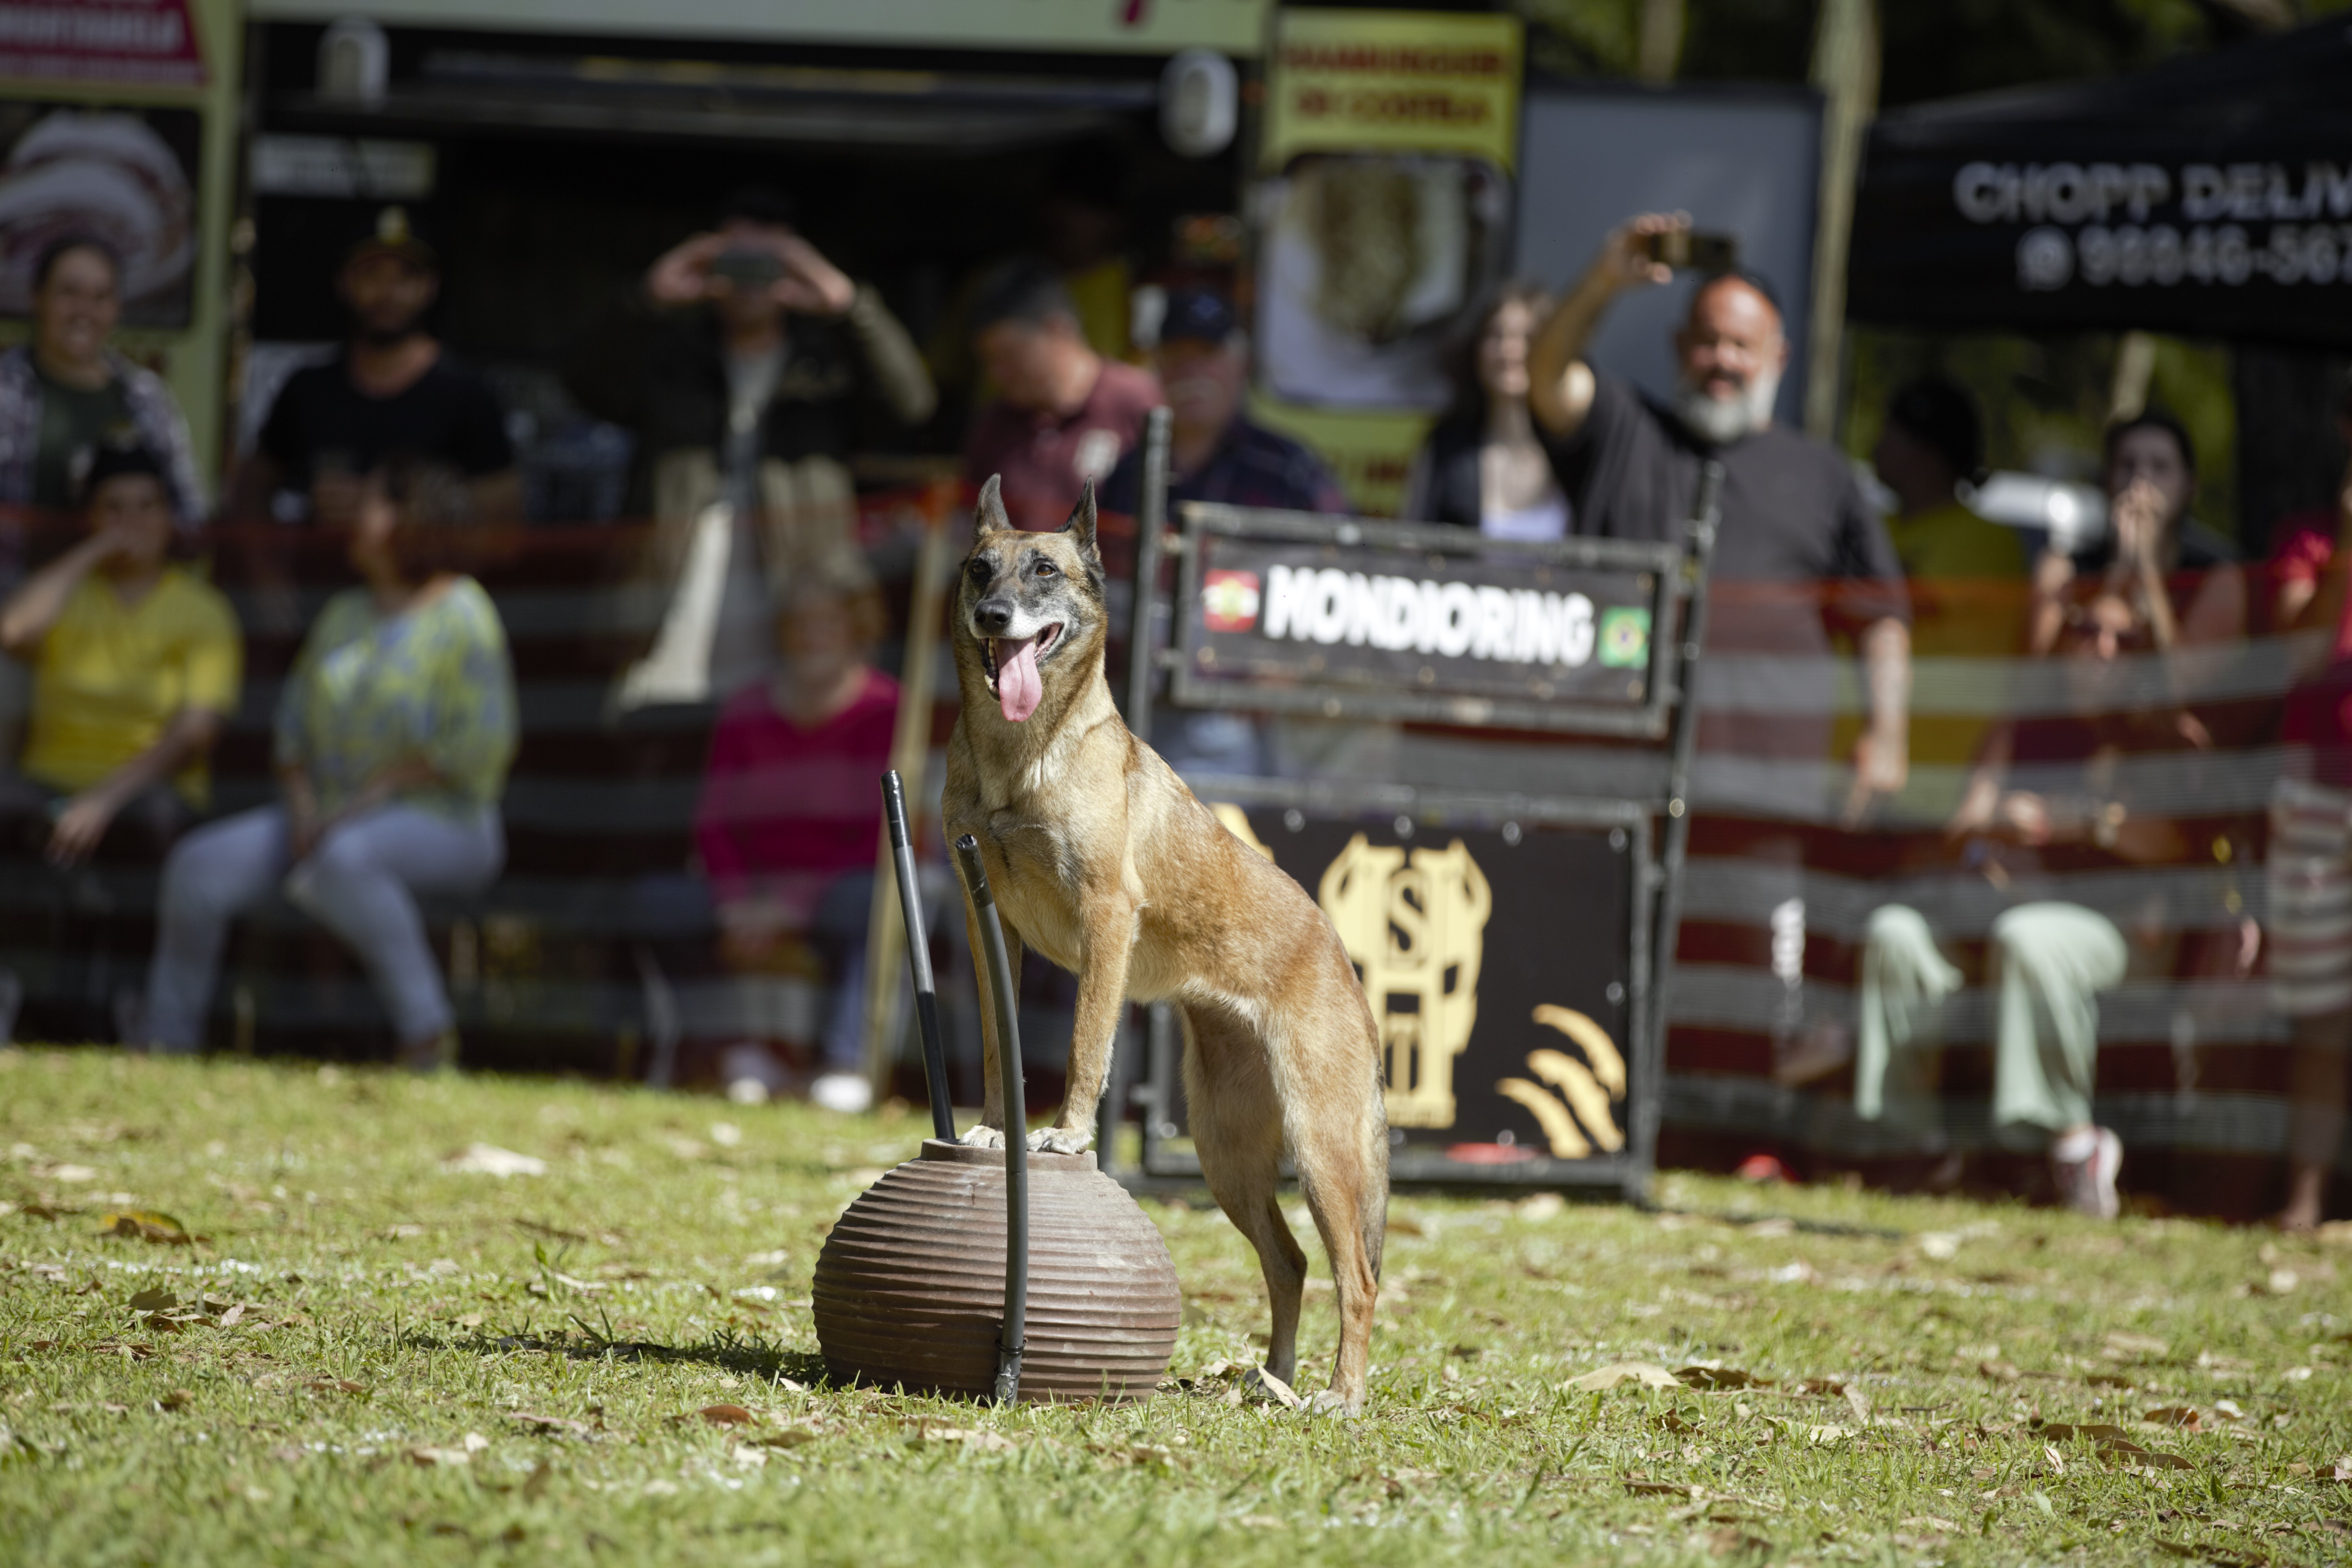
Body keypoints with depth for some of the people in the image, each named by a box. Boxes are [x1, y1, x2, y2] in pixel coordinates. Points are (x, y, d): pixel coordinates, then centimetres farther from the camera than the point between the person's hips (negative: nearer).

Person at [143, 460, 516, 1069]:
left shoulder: (462, 618, -10)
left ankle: (427, 1030, -32)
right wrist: (303, 808, -6)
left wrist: (365, 802, -17)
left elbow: (477, 745, -17)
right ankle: (166, 1047, -8)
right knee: (201, 865, -14)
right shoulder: (345, 614, 12)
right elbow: (296, 720, 13)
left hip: (443, 828, -7)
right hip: (331, 818, 7)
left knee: (343, 860, -40)